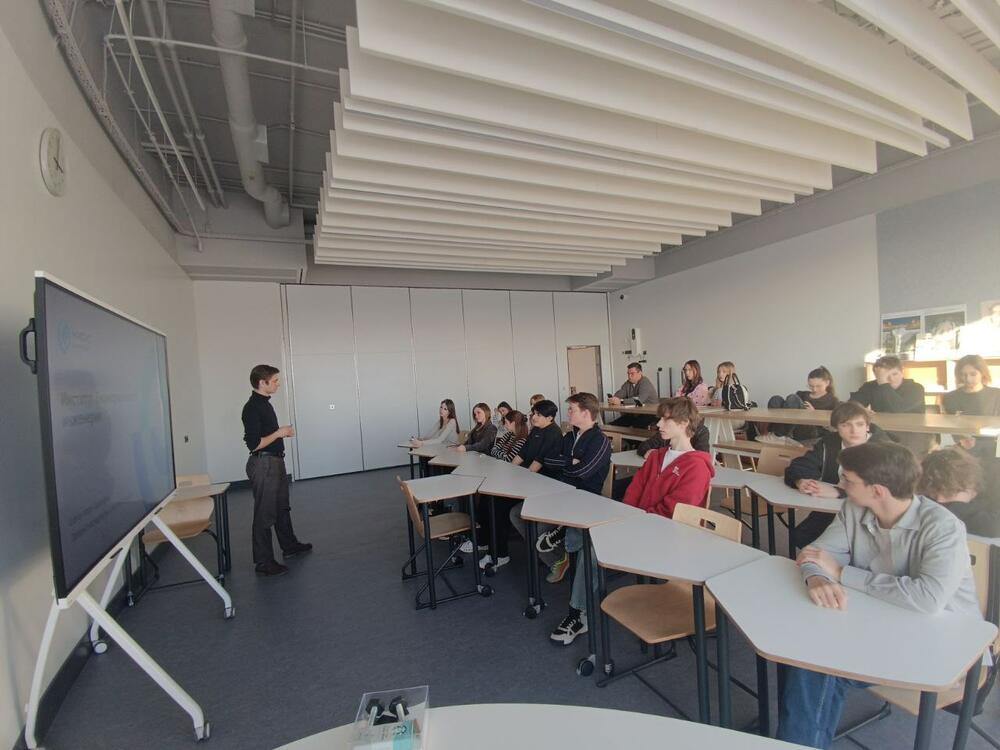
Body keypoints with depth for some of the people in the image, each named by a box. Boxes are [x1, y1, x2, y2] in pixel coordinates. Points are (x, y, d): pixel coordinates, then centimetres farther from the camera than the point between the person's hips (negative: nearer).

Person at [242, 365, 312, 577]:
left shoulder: (265, 403, 10)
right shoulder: (252, 408, -20)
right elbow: (254, 444, -25)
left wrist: (283, 432, 6)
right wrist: (278, 434, -16)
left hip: (276, 462, 10)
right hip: (263, 465, -10)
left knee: (282, 507, 22)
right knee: (264, 515, 0)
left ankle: (290, 546, 38)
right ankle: (263, 563, 12)